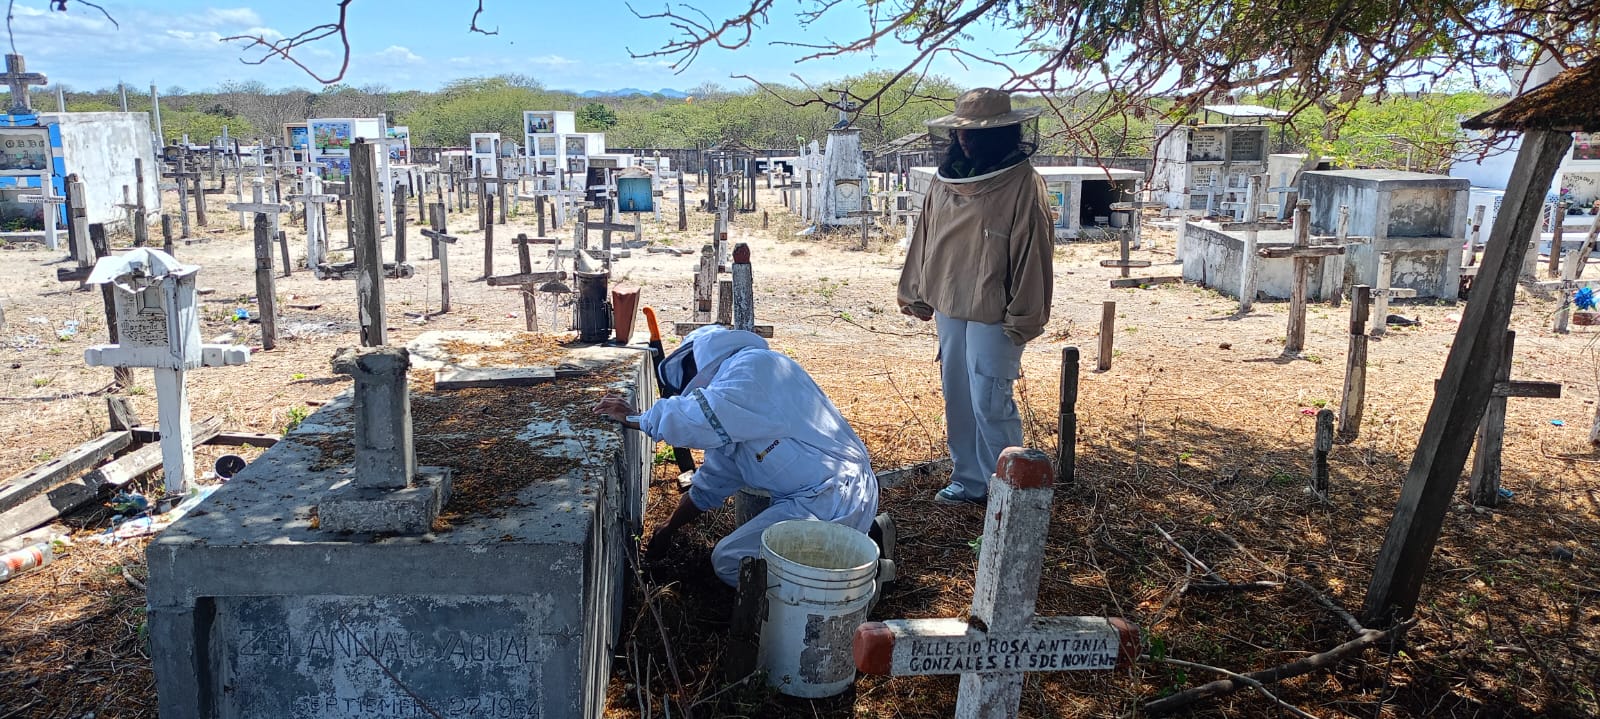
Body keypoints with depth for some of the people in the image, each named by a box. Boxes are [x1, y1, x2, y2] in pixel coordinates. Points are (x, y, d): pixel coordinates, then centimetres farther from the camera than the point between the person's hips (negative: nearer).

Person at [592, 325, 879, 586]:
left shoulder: (754, 365, -11)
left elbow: (700, 418, -26)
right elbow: (713, 481, 27)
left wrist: (631, 417, -10)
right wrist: (667, 530, 33)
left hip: (832, 498, -10)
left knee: (729, 562, -5)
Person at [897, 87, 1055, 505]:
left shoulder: (1021, 184, -13)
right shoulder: (947, 178, 7)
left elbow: (1032, 255, -14)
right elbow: (925, 238, 14)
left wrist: (1021, 319, -15)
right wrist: (917, 293, 15)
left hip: (993, 315, -7)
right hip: (949, 307, 7)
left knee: (990, 403, -4)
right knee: (957, 398, 14)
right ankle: (969, 479, 28)